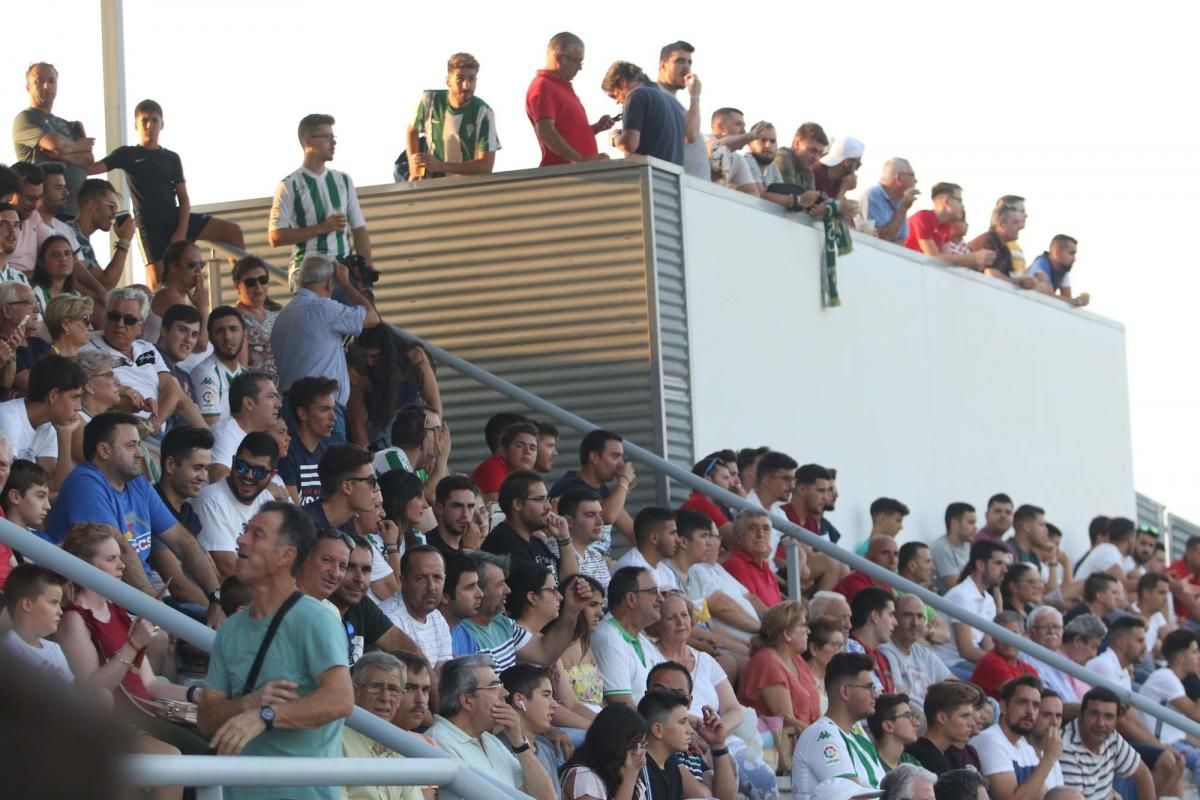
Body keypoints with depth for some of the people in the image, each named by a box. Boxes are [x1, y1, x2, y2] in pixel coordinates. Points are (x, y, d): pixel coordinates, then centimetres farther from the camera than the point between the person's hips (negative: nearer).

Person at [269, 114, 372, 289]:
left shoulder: (343, 181, 14)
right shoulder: (290, 186, -1)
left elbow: (359, 230, 13)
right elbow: (275, 237, -7)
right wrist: (321, 227, -12)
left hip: (345, 269, 4)